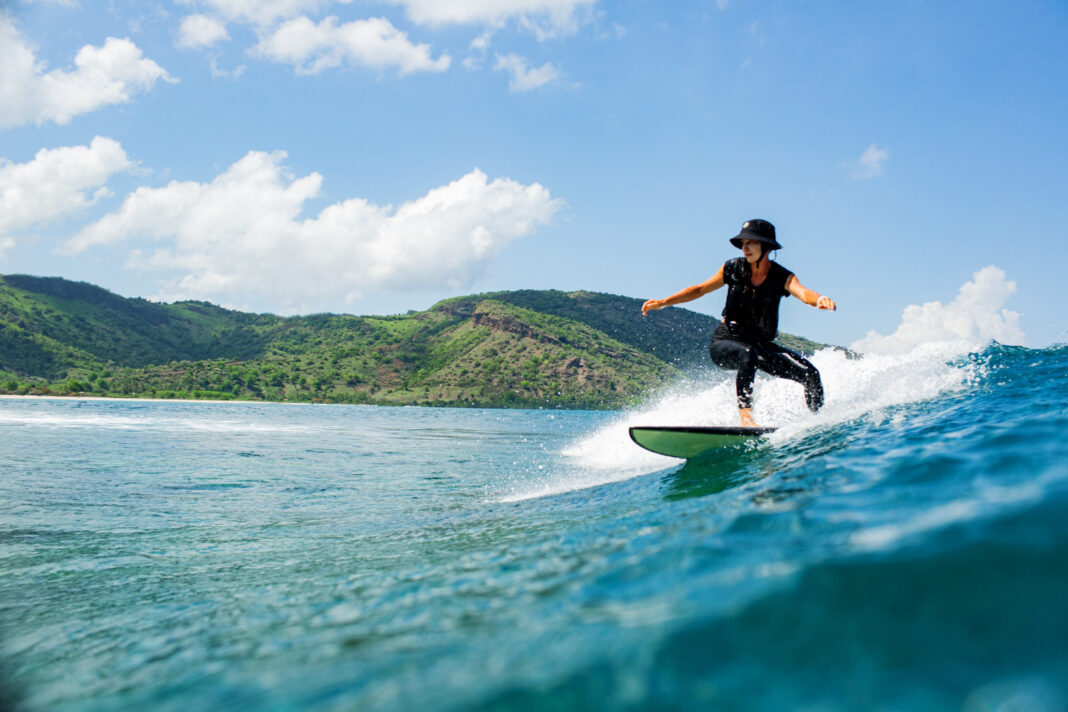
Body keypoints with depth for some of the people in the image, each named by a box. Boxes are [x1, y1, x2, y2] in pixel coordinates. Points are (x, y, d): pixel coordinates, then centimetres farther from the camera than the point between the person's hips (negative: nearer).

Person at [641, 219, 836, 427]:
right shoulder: (733, 269, -6)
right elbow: (700, 289, 3)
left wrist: (819, 300, -53)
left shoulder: (782, 277, -9)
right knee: (747, 353, -37)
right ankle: (745, 417, -39)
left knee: (810, 374, -11)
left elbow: (802, 292, -29)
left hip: (761, 344, 2)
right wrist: (663, 302, -5)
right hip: (725, 341, -2)